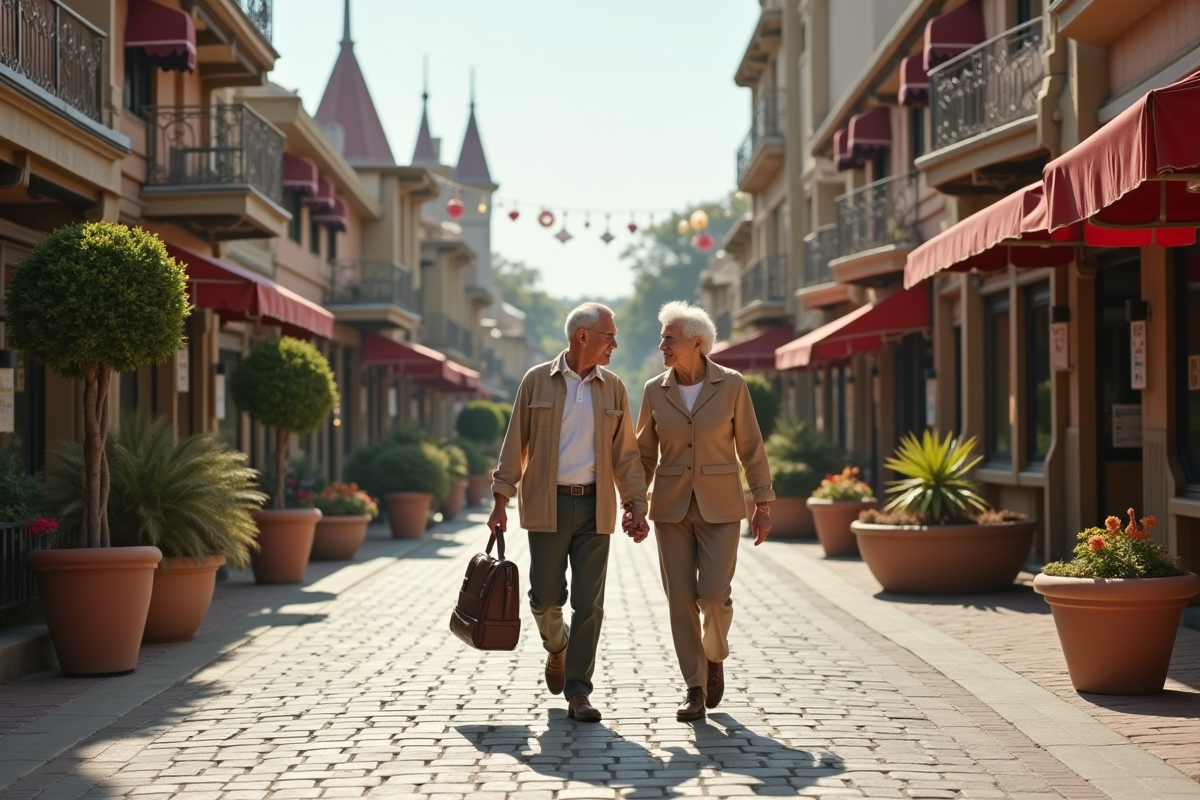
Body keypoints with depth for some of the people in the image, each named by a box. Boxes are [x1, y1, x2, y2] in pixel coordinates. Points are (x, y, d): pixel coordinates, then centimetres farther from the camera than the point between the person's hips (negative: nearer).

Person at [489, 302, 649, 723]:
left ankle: (577, 695, 3)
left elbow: (626, 453, 9)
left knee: (588, 603, -2)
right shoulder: (536, 381, 0)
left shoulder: (613, 388, 7)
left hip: (594, 506, 2)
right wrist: (501, 501, -3)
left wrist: (636, 506, 1)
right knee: (546, 597, 1)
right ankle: (557, 648, 34)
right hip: (548, 505, -2)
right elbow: (515, 444, 1)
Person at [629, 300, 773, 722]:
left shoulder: (731, 385, -5)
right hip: (671, 507, 2)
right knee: (681, 599, -2)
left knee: (713, 594, -12)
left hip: (720, 506, -2)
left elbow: (750, 447, 0)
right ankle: (695, 688, 8)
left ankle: (714, 656, 19)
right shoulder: (655, 391, 1)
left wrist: (763, 505, -1)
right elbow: (644, 453, 9)